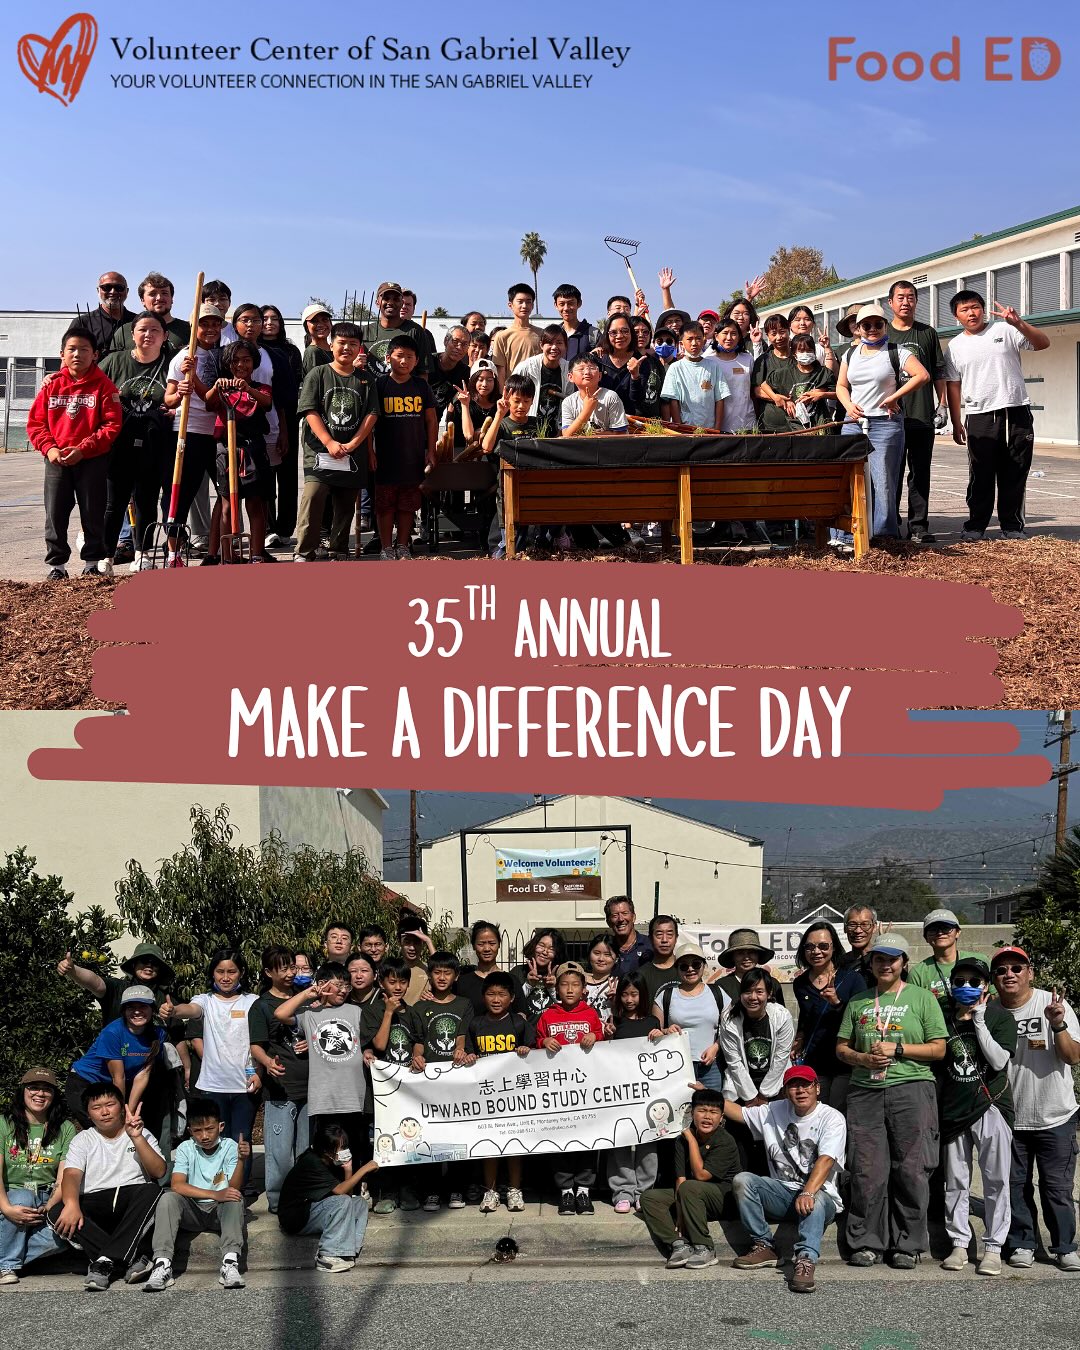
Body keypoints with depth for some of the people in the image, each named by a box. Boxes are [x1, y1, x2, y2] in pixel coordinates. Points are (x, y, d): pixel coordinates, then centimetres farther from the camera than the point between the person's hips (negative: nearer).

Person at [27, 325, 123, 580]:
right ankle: (56, 564, 11)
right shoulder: (52, 385, 6)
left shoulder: (103, 385, -3)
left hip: (93, 460, -2)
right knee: (55, 514, 2)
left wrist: (83, 449, -16)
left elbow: (112, 425, -9)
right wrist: (49, 448, -11)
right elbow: (35, 422, 6)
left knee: (93, 514, 4)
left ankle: (93, 562, 17)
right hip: (56, 461, 2)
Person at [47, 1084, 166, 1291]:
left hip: (133, 1203, -1)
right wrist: (71, 1204, -25)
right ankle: (132, 1259, -32)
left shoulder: (141, 1135, 15)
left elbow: (158, 1172, -1)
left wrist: (136, 1137, -12)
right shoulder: (83, 1140, 16)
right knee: (57, 1212, -28)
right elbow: (71, 1175, -4)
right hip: (95, 1202, 1)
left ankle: (105, 1260, -34)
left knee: (152, 1191, -33)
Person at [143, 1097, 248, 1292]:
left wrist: (241, 1159, -33)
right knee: (168, 1198, -27)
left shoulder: (229, 1147, -4)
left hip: (221, 1210, -1)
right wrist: (215, 1194, -28)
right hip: (192, 1211, 1)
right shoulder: (185, 1148, -2)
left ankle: (230, 1263, -46)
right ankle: (162, 1264, -36)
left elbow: (233, 1187, -14)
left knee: (235, 1198, -32)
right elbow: (177, 1185, -18)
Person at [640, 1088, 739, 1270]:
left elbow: (701, 1174, -23)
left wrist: (692, 1140, -16)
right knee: (649, 1197, -7)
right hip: (692, 1196, 6)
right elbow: (680, 1179, -9)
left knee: (689, 1188, -33)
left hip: (722, 1196, -6)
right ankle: (679, 1244, -21)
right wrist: (679, 1216, -20)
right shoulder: (682, 1140, -1)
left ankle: (704, 1249, -24)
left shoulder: (726, 1142, -16)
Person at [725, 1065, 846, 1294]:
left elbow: (825, 1161, -23)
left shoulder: (832, 1118, -8)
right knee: (742, 1180, -18)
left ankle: (806, 1260, -52)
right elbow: (738, 1112, 17)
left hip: (819, 1193, -5)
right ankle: (764, 1247, -16)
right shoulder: (774, 1111, 9)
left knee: (814, 1201, -39)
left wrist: (807, 1193, -39)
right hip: (782, 1192, 5)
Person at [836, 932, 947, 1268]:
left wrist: (897, 1049, -9)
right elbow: (841, 1048, 17)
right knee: (867, 1171, 0)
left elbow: (938, 1049, 1)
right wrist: (862, 1058, -4)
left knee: (911, 1170, -3)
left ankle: (908, 1246, 7)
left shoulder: (922, 997, 6)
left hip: (911, 1090, -3)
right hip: (865, 1092, 3)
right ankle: (867, 1243, 10)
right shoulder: (858, 1002, 16)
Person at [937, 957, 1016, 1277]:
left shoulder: (1000, 1016, 1)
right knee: (956, 1181, 7)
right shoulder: (945, 1019, 10)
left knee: (996, 1180, -1)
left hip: (990, 1106, -3)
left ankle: (993, 1247, 7)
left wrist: (979, 1021, -14)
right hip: (953, 1109, 3)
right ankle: (959, 1244, 16)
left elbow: (999, 1061, -12)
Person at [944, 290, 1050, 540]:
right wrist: (956, 423, 4)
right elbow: (953, 386, 9)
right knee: (981, 475, 3)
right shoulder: (955, 346, 9)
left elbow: (1043, 343, -5)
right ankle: (976, 524, 12)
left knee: (1014, 473, 3)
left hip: (1016, 412, -1)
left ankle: (1012, 525, 11)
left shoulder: (1004, 330, 2)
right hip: (979, 416, 1)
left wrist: (1018, 323, -20)